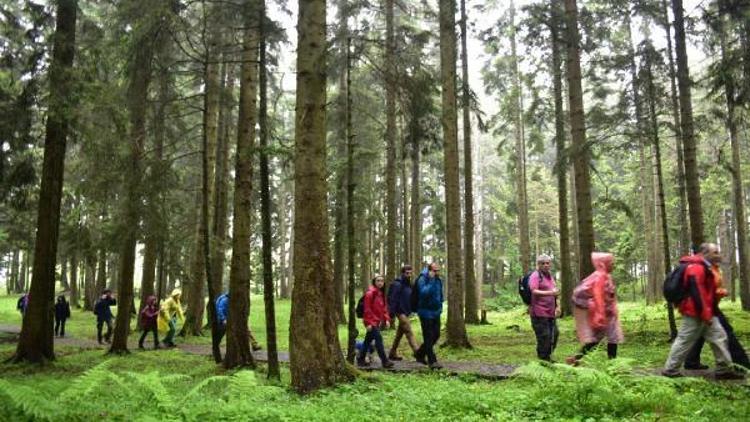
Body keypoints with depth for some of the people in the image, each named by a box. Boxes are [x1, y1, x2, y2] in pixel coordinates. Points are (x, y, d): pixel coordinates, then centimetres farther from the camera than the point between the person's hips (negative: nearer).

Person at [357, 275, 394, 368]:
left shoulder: (381, 294, 11)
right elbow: (367, 309, -16)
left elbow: (384, 308, 16)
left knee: (368, 340, 15)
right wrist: (368, 322, -18)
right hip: (371, 321, -8)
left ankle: (360, 359, 25)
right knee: (378, 338, -12)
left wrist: (386, 319, 5)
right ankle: (384, 361, -10)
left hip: (377, 321, 8)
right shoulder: (370, 293, -14)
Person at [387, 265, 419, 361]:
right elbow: (392, 299, -17)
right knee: (409, 332, -13)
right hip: (401, 312, -9)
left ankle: (392, 354, 23)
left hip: (406, 312, 9)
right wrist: (392, 313, -19)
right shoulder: (397, 284, -14)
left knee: (399, 333, 14)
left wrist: (411, 310, 13)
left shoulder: (408, 284, 13)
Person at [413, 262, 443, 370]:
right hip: (426, 313, -8)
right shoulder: (422, 280, -15)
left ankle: (420, 354, 28)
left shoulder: (438, 280, 8)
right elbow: (424, 292, -31)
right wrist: (431, 280, -29)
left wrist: (440, 306, 16)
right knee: (429, 337, -4)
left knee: (436, 335, 11)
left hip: (436, 312, 8)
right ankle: (432, 361, 2)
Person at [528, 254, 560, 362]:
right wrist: (550, 293, -34)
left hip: (551, 312, 9)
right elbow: (534, 291, -25)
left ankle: (548, 357, 29)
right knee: (544, 337, -8)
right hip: (539, 313, -9)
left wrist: (557, 306, 25)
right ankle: (543, 359, 2)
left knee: (554, 334, 15)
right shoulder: (535, 276, -10)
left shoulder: (550, 276, 19)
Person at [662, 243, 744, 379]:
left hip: (704, 312, 11)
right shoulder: (696, 268, -19)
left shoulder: (703, 267, 17)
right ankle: (670, 370, 4)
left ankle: (724, 370, 15)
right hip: (696, 313, -11)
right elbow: (696, 293, -25)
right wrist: (705, 315, -23)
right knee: (685, 341, -4)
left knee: (719, 337, 10)